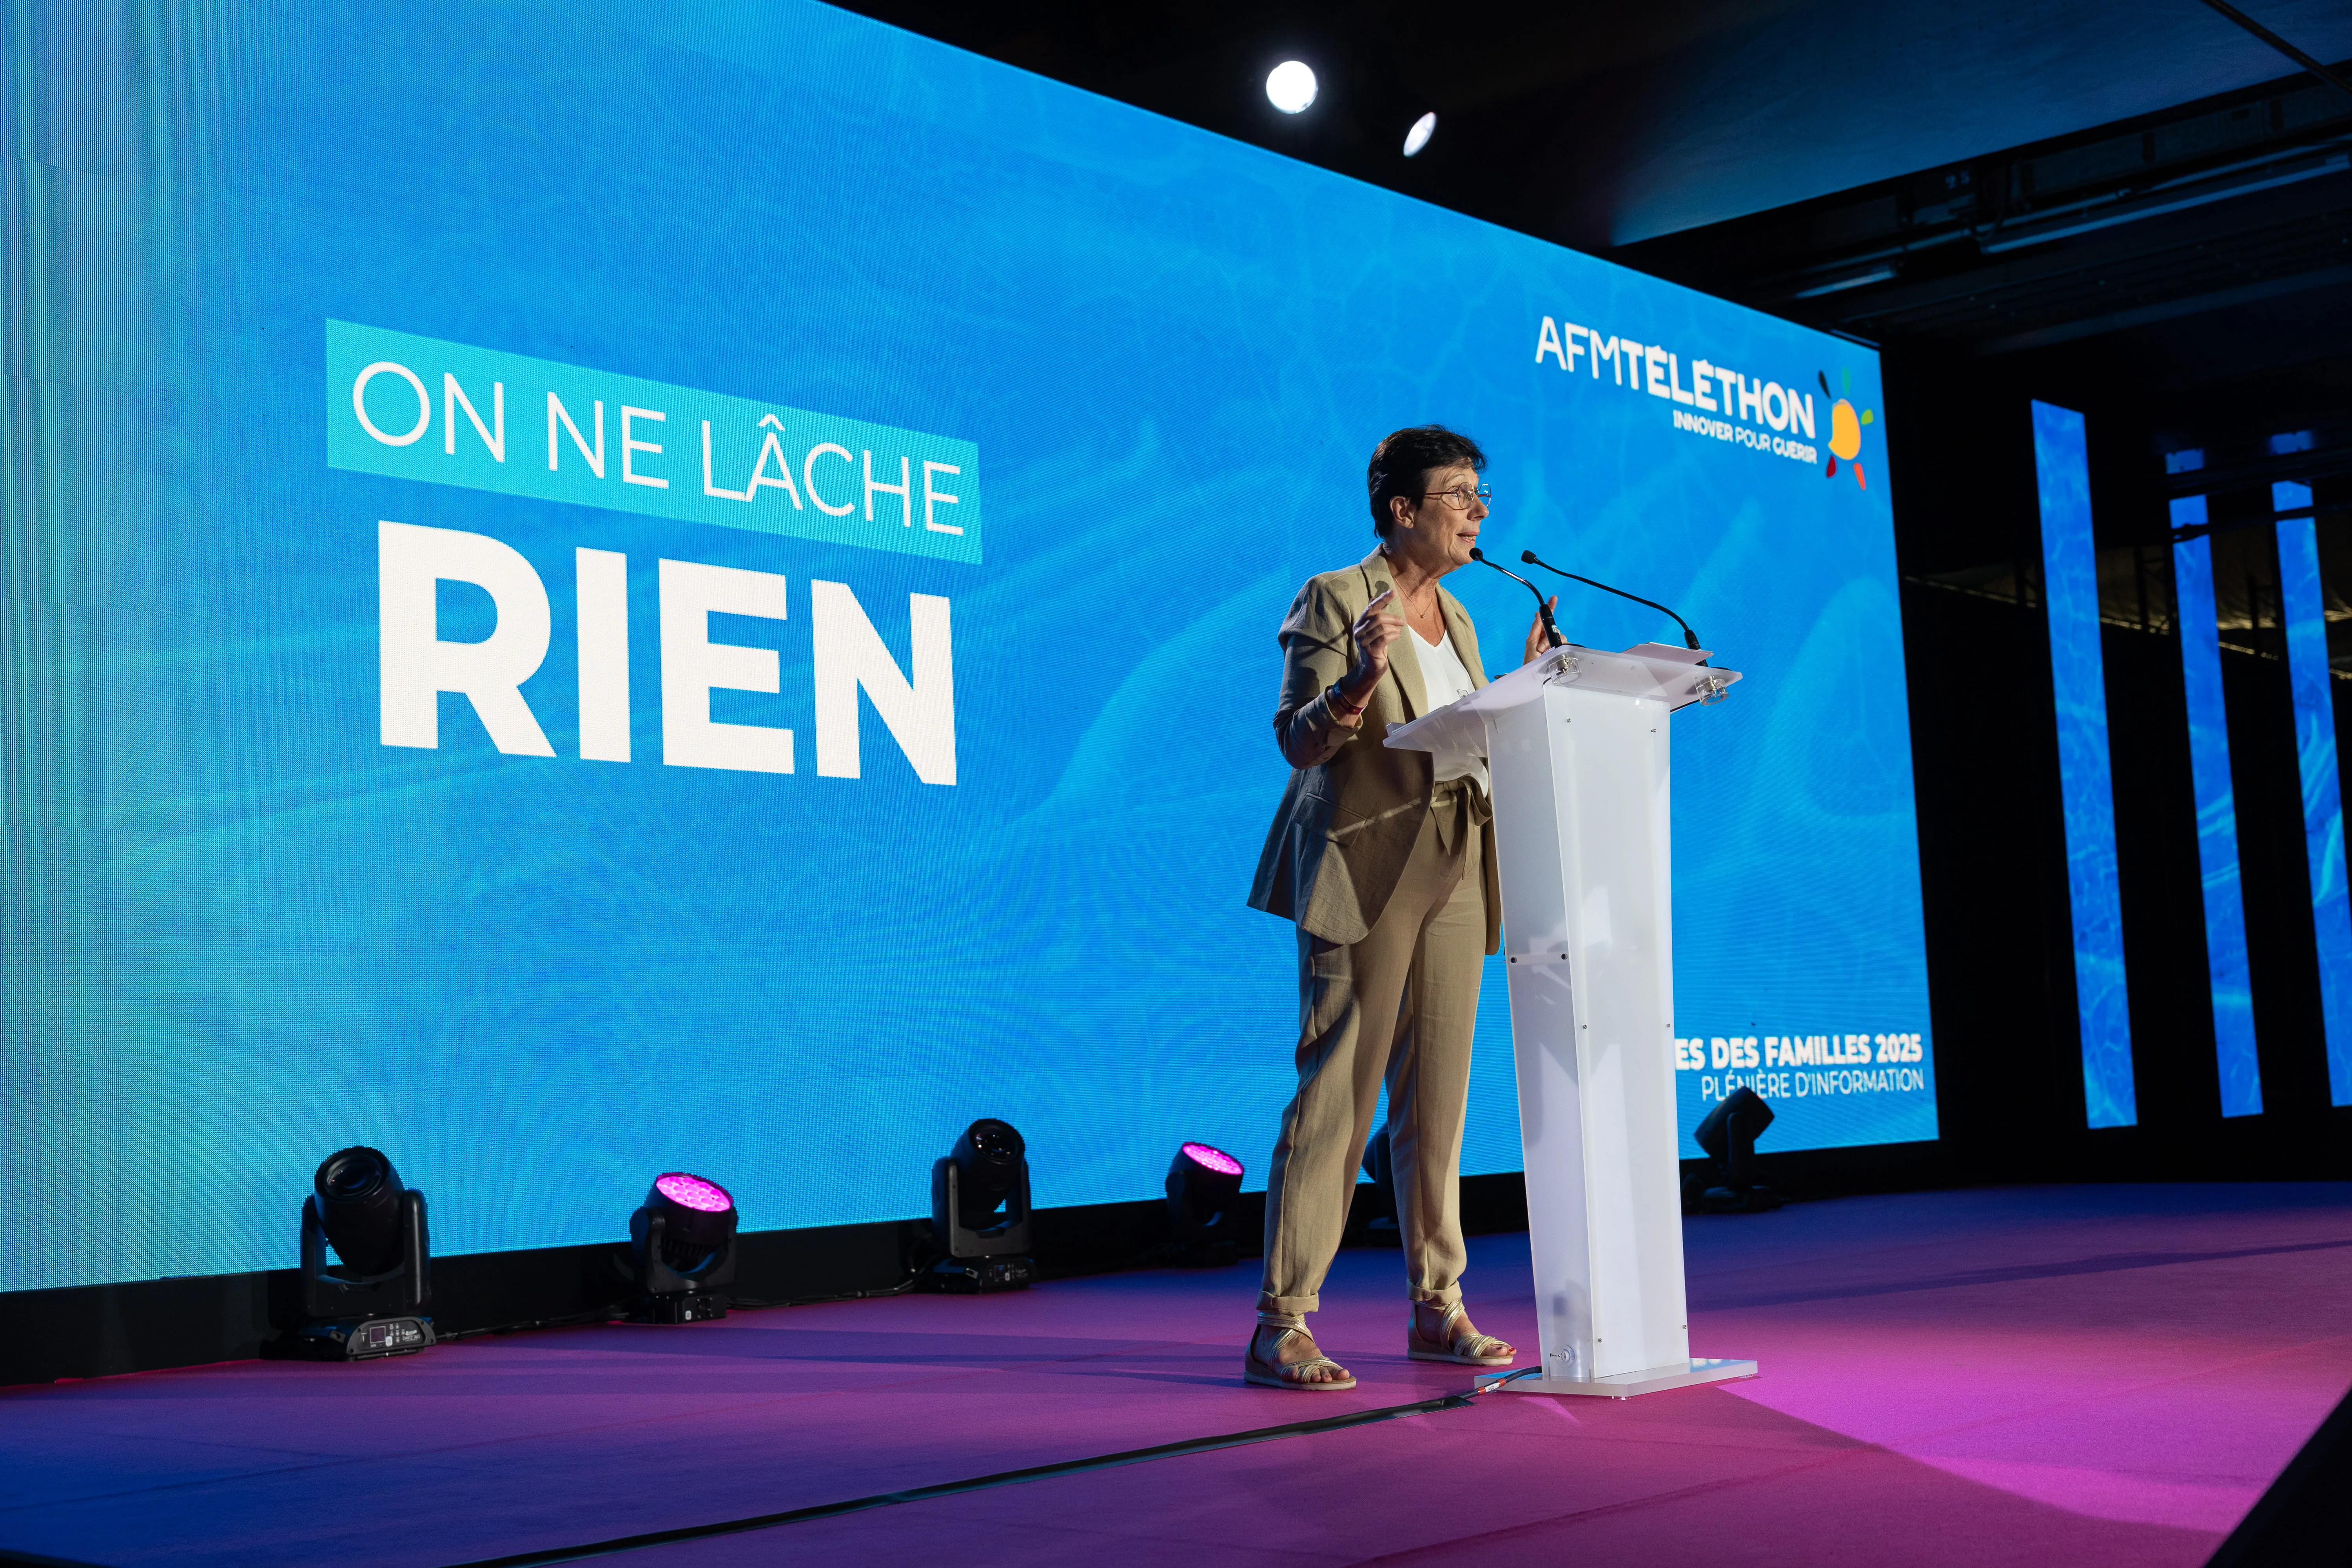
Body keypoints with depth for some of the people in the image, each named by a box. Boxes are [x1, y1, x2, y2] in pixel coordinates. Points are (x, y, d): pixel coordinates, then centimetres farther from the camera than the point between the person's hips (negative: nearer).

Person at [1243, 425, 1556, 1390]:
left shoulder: (1454, 615, 18)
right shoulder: (1332, 600, -4)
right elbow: (1298, 741, -12)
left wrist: (1525, 683, 13)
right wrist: (1363, 674, -27)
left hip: (1453, 874, 7)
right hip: (1364, 871, -7)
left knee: (1437, 1098, 9)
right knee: (1337, 1095, -9)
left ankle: (1436, 1308, 17)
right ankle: (1279, 1326, -4)